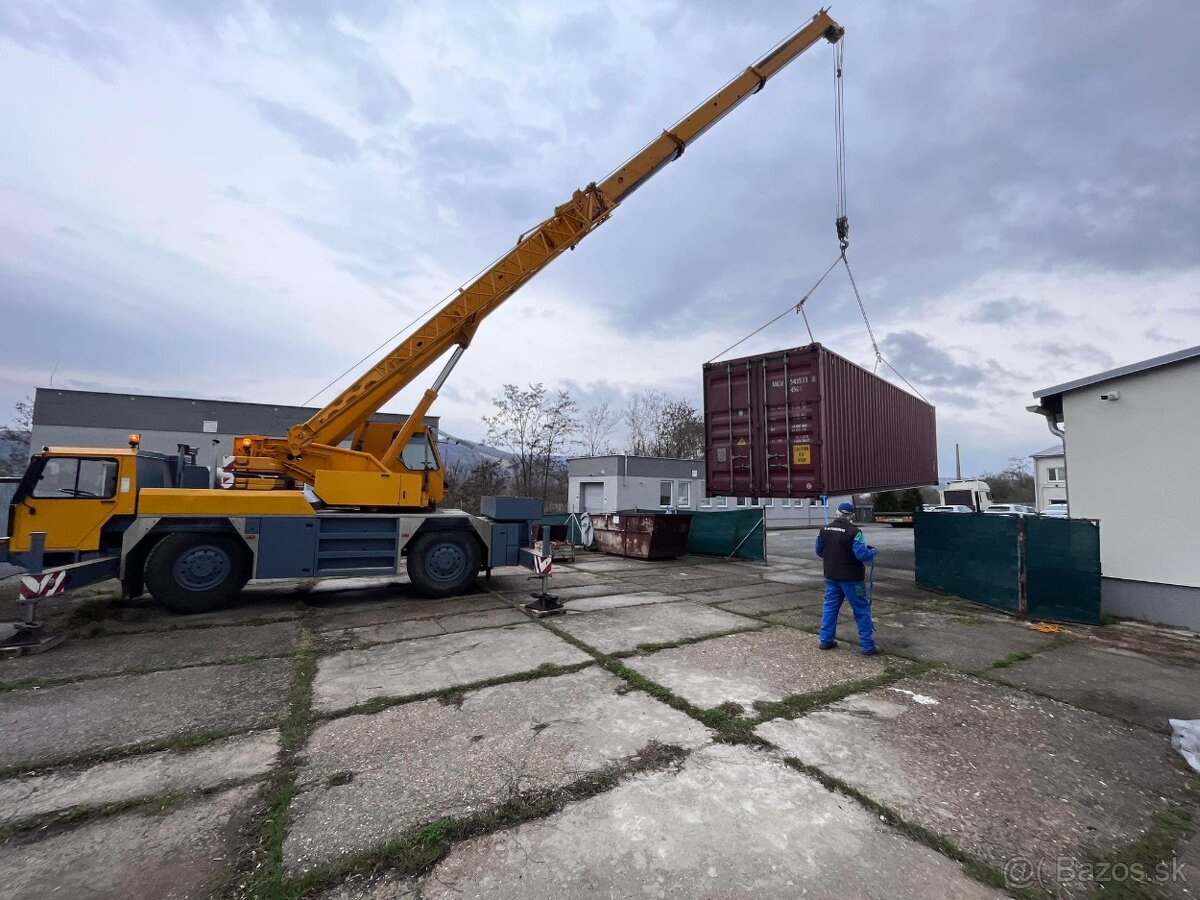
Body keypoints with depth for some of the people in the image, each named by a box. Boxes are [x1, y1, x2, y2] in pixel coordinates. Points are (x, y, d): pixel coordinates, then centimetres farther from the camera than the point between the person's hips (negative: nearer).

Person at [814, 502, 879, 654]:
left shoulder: (824, 530, 2)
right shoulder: (854, 531, -18)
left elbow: (819, 552, 11)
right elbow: (862, 555, -21)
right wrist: (872, 551, -1)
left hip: (831, 576, 5)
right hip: (851, 578, -5)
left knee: (830, 606, 15)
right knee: (862, 610, 6)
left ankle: (826, 640, 19)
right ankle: (867, 646, 11)